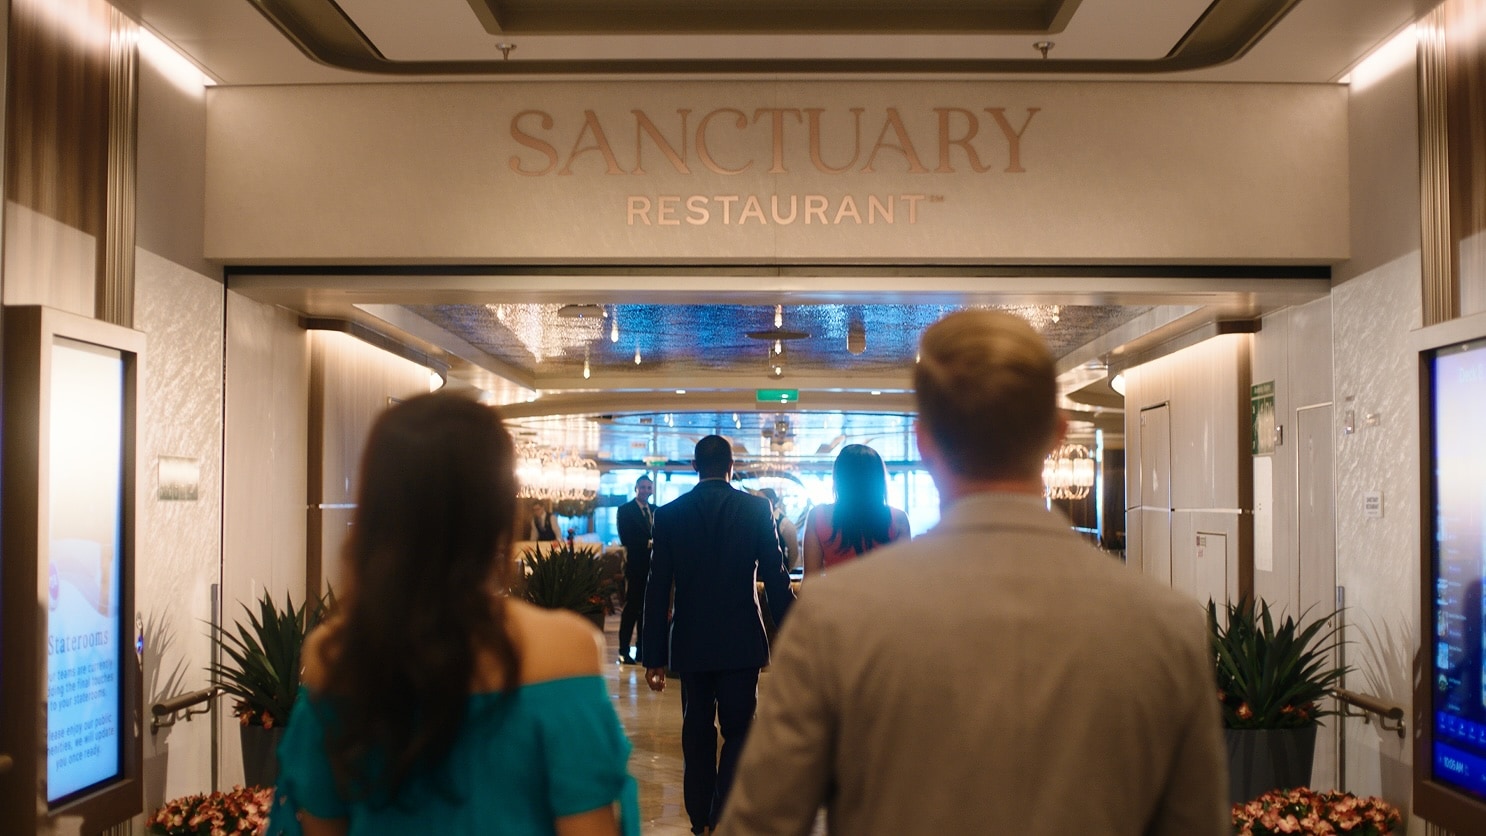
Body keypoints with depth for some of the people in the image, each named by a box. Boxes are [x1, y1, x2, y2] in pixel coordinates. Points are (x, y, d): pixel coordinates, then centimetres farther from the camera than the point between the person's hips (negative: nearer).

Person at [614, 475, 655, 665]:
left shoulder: (656, 511, 15)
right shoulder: (625, 510, -1)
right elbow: (626, 539, -11)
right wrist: (647, 543, -17)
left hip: (652, 565, 5)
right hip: (635, 565, -5)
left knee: (647, 607, 8)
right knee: (632, 607, -2)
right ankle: (624, 651, 3)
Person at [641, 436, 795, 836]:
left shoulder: (669, 513, -1)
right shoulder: (756, 508, -4)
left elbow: (658, 589, -1)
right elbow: (776, 578, -5)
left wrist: (654, 655, 3)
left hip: (690, 642, 2)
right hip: (741, 641, -2)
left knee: (697, 732, 13)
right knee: (739, 730, 7)